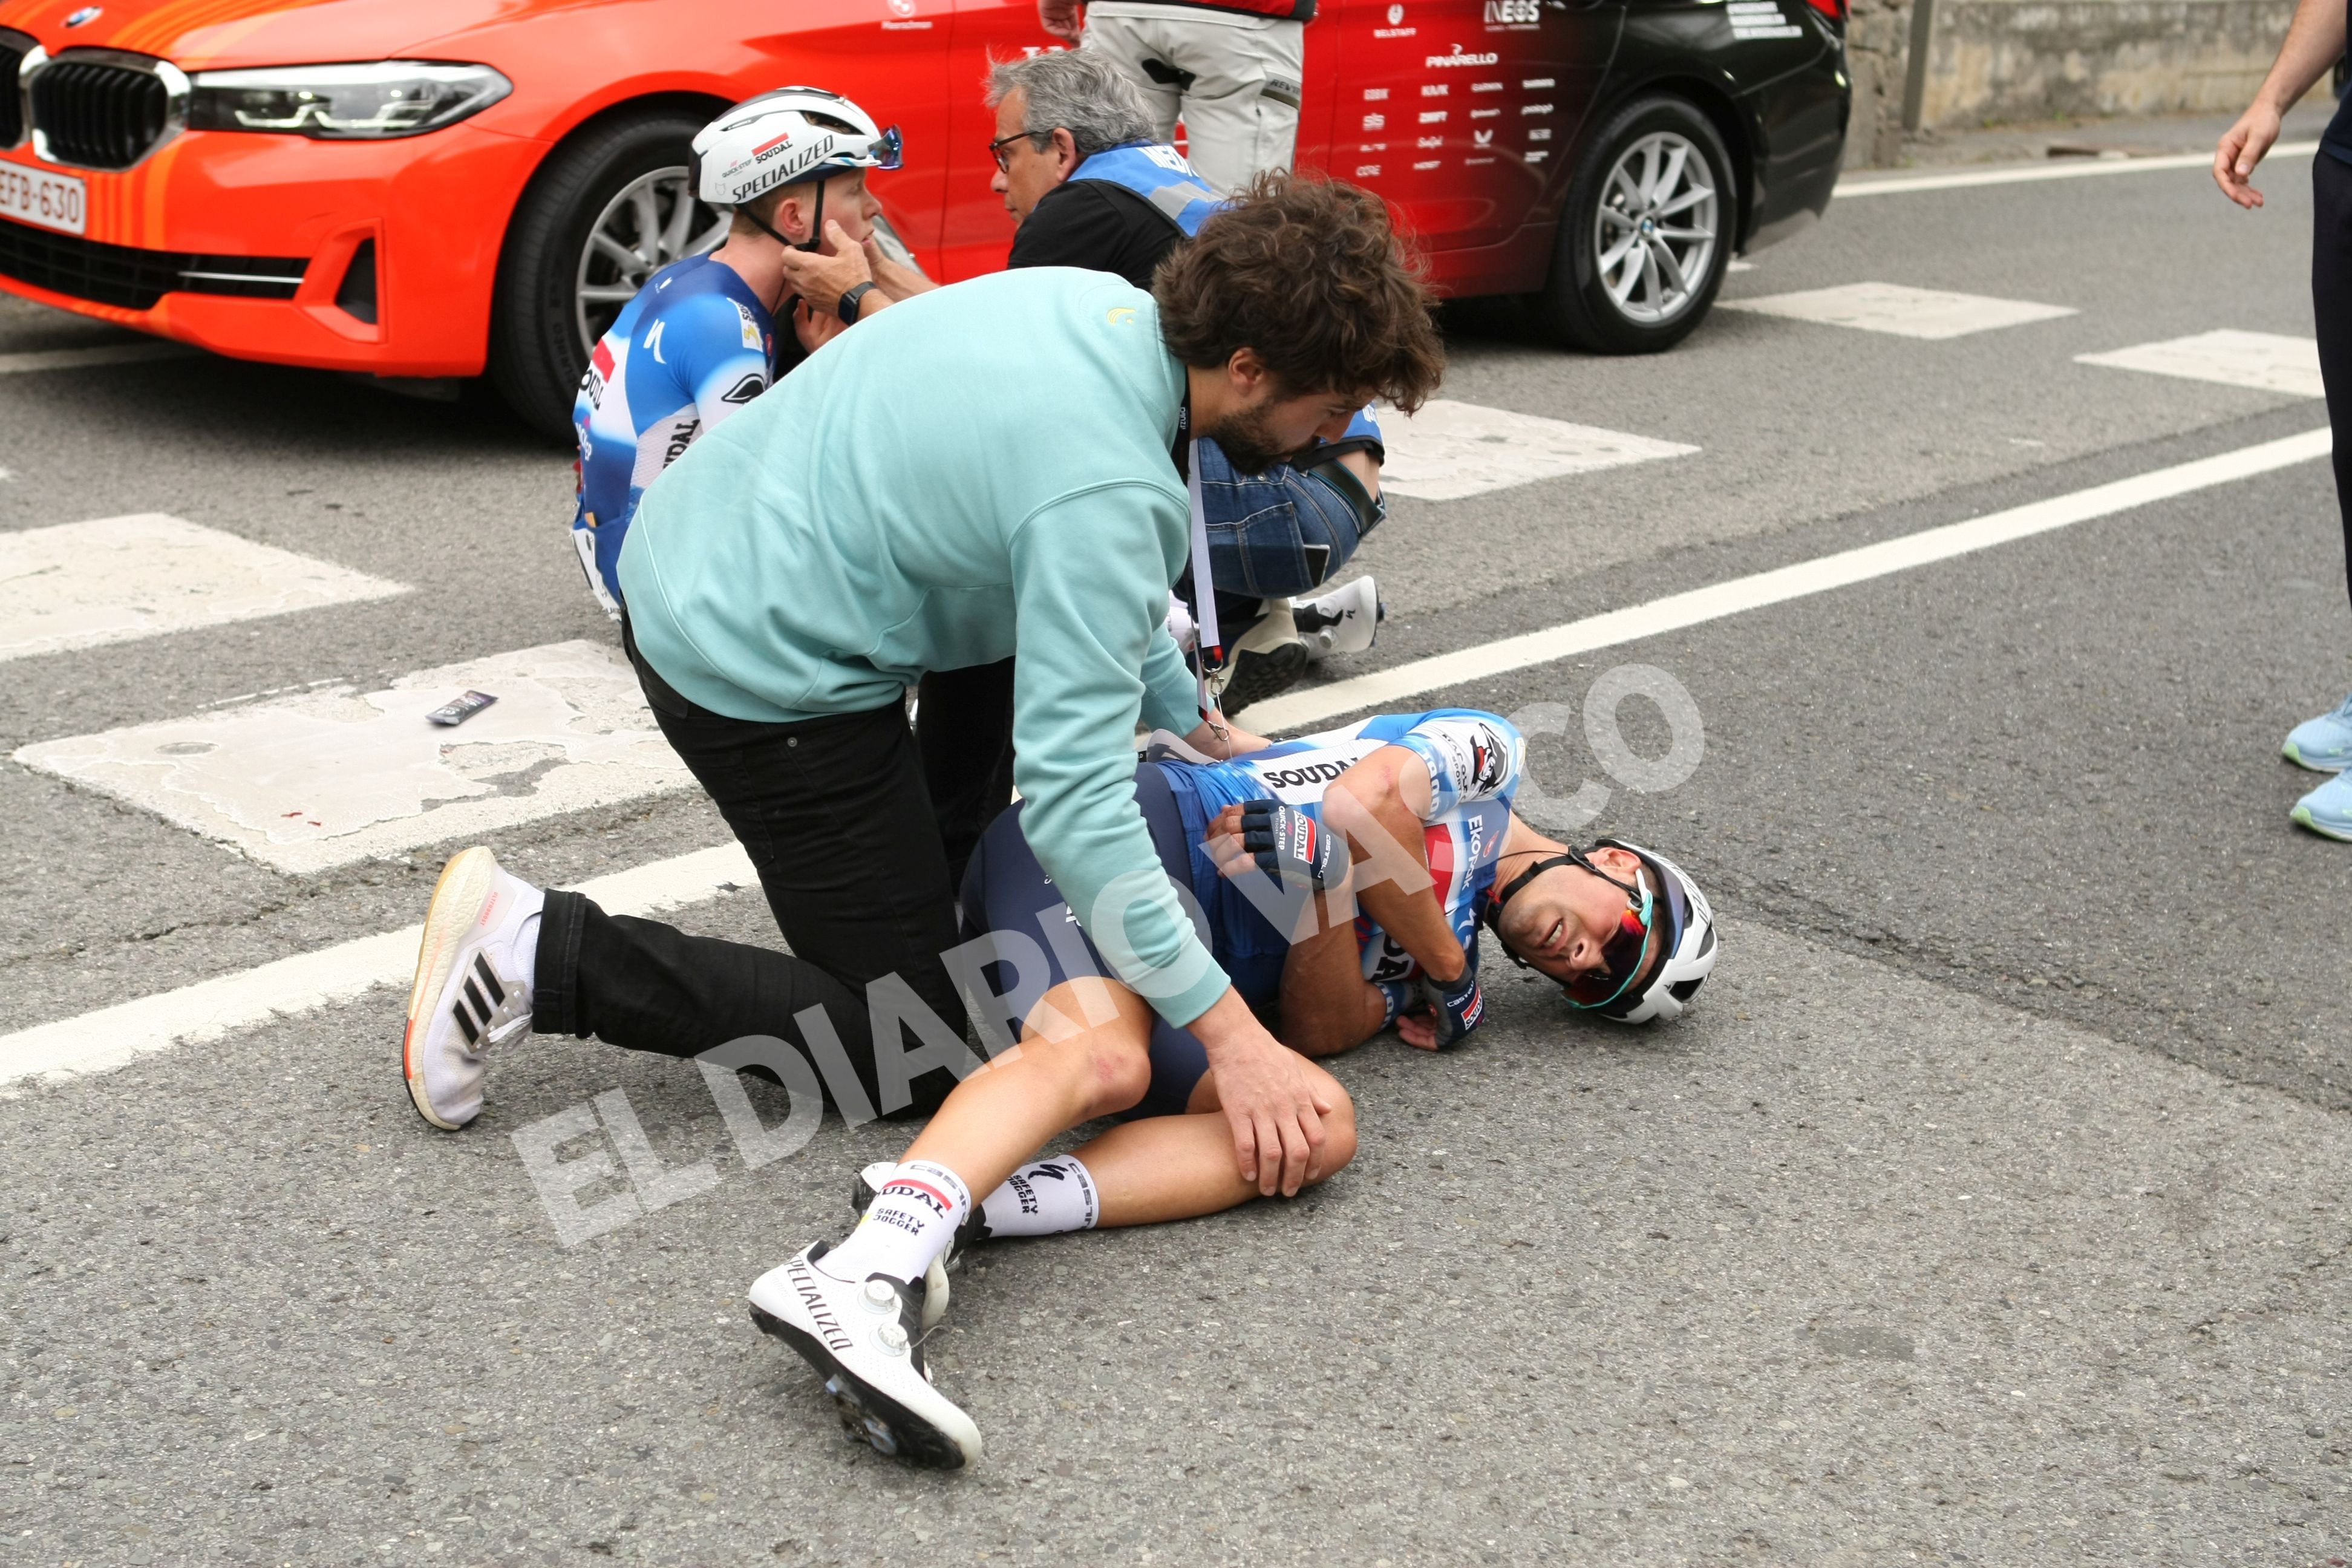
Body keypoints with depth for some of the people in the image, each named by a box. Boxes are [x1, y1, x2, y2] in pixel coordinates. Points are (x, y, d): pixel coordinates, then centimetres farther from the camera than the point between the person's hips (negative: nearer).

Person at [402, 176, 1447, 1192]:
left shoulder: (1103, 301, 0)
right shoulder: (1106, 491, -27)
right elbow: (1074, 799, -30)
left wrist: (1202, 728, 22)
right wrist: (1228, 1033, -28)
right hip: (760, 676, -10)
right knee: (914, 1053, 0)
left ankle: (945, 864, 36)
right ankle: (541, 954, -4)